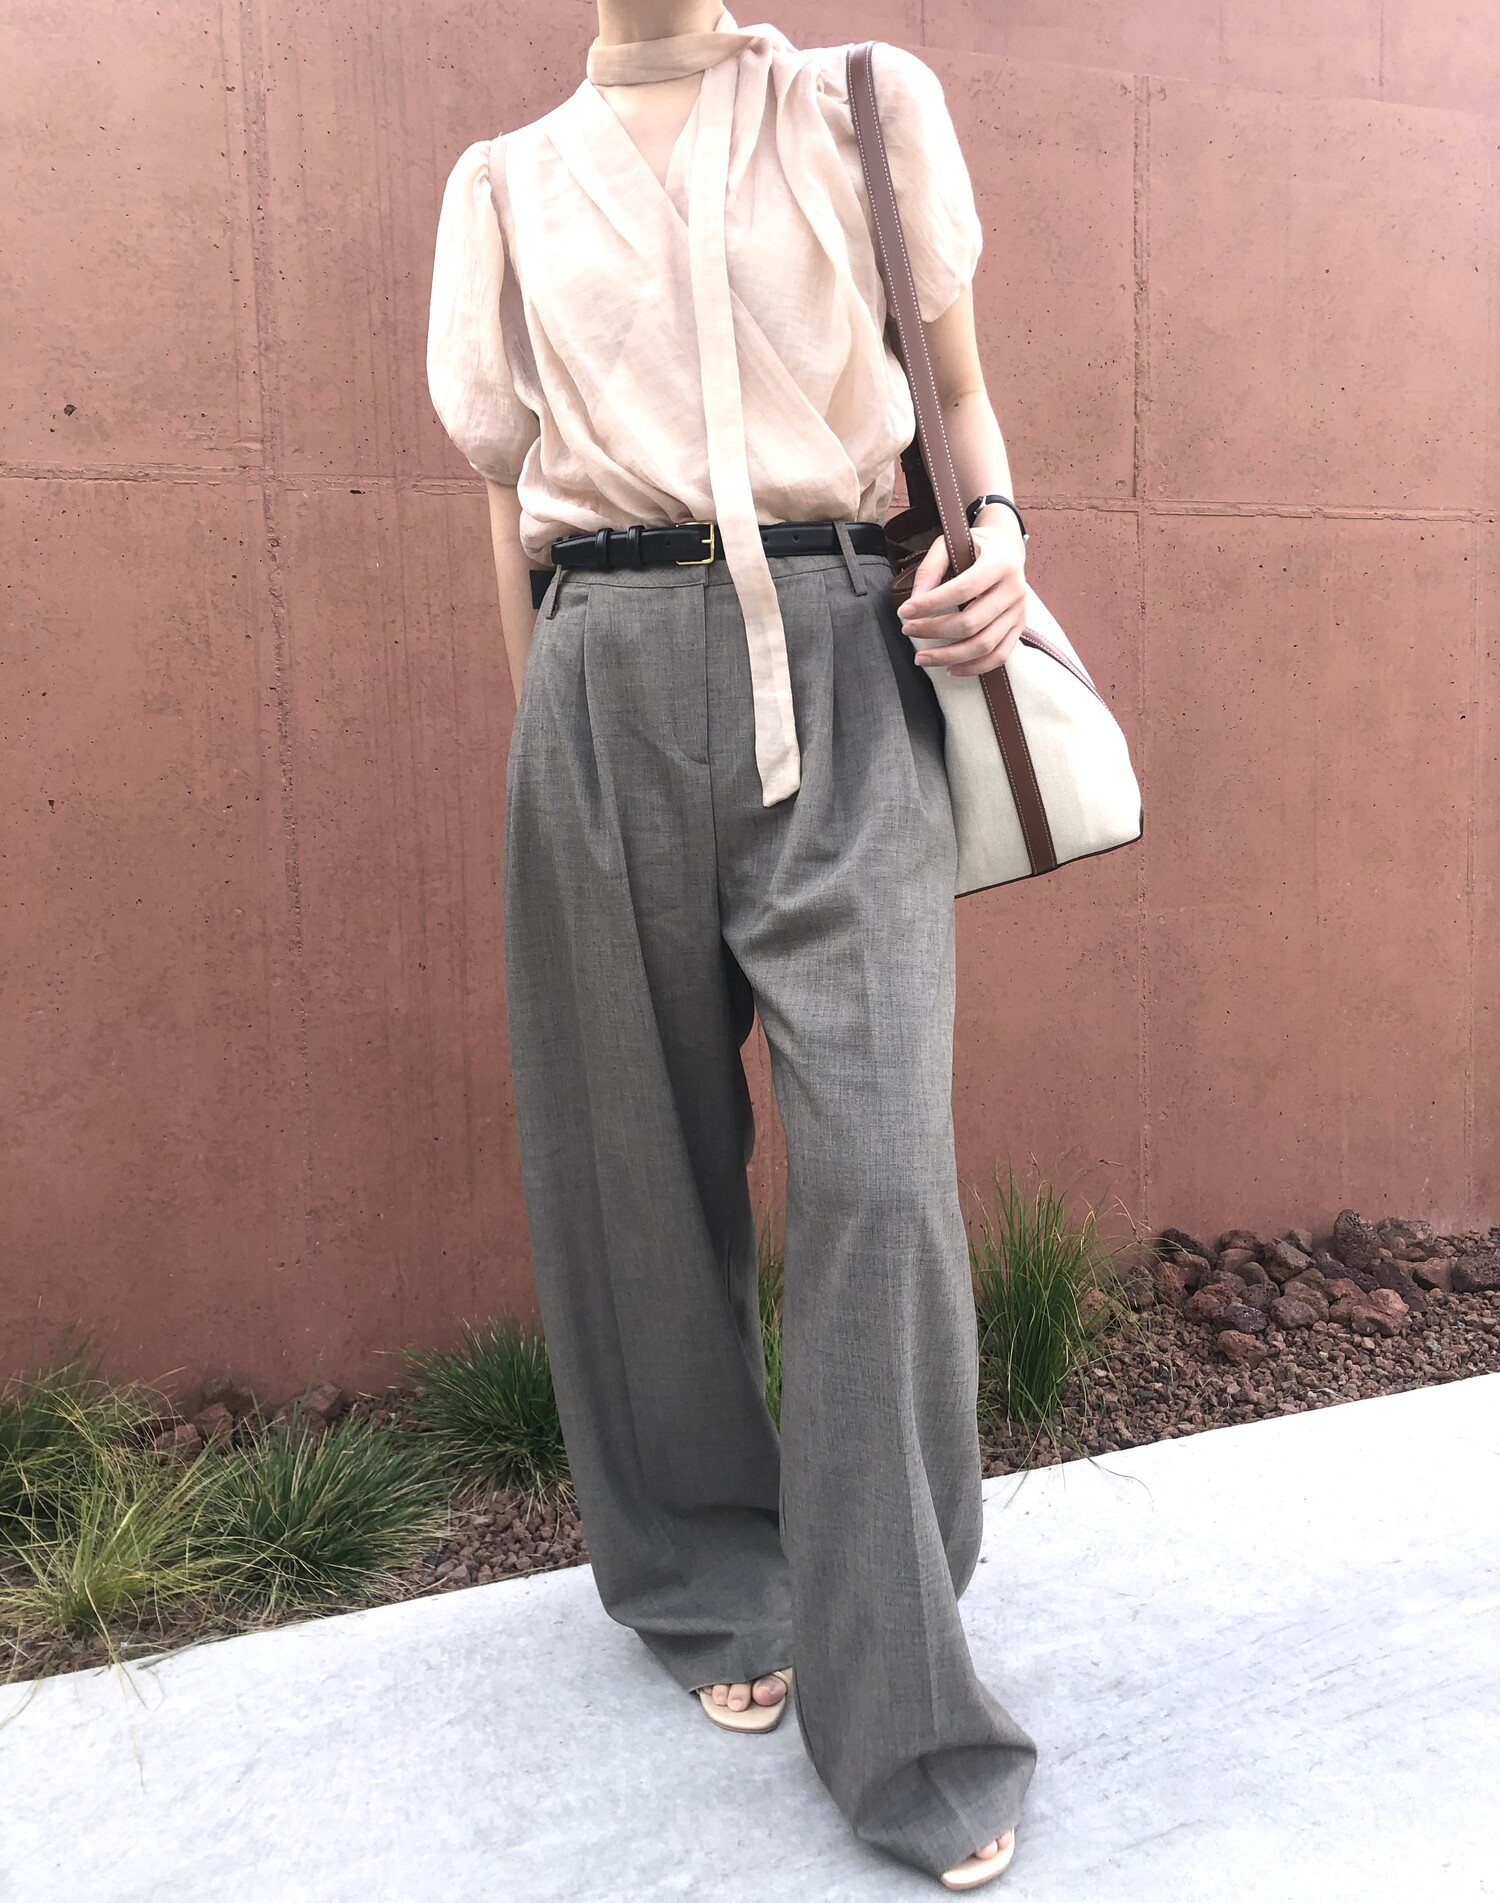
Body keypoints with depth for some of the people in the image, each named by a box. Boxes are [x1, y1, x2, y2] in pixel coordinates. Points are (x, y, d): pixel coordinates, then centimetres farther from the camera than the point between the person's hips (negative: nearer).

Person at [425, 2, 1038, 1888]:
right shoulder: (507, 183, 20)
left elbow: (957, 386, 19)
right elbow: (516, 494, 18)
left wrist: (996, 531, -2)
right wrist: (548, 729, 13)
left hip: (846, 667, -1)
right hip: (610, 687, 2)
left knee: (879, 1166, -11)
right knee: (643, 1164, 4)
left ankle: (901, 1724, 5)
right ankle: (712, 1585, 27)